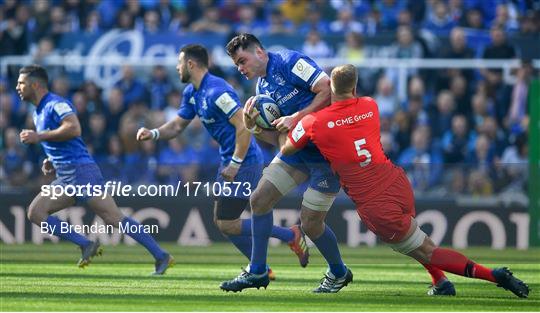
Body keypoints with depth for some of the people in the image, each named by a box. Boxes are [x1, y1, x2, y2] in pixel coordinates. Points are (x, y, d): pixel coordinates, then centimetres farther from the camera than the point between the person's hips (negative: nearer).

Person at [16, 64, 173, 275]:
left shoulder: (56, 104, -10)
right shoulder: (39, 112, 20)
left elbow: (74, 129, -27)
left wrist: (39, 136, -22)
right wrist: (51, 161, 15)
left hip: (81, 171, -10)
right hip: (65, 178, 10)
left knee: (114, 218, -12)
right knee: (35, 212, -3)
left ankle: (161, 256, -8)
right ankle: (86, 245, -4)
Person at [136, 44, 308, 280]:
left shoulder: (216, 92, -21)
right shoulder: (192, 93, 10)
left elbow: (244, 127, -25)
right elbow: (178, 125, 18)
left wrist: (235, 164, -22)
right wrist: (154, 134, -1)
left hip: (244, 162, -10)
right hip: (230, 161, 10)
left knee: (227, 224, -8)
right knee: (221, 221, 12)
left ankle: (291, 236, 1)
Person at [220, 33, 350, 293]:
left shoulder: (289, 62, -14)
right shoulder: (263, 88, 12)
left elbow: (328, 90, -22)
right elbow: (276, 138, 12)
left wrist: (297, 118, -24)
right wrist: (252, 125, -7)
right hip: (297, 150, 9)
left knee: (310, 223, -5)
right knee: (259, 199, 2)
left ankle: (338, 273, 21)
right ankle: (257, 271, 14)